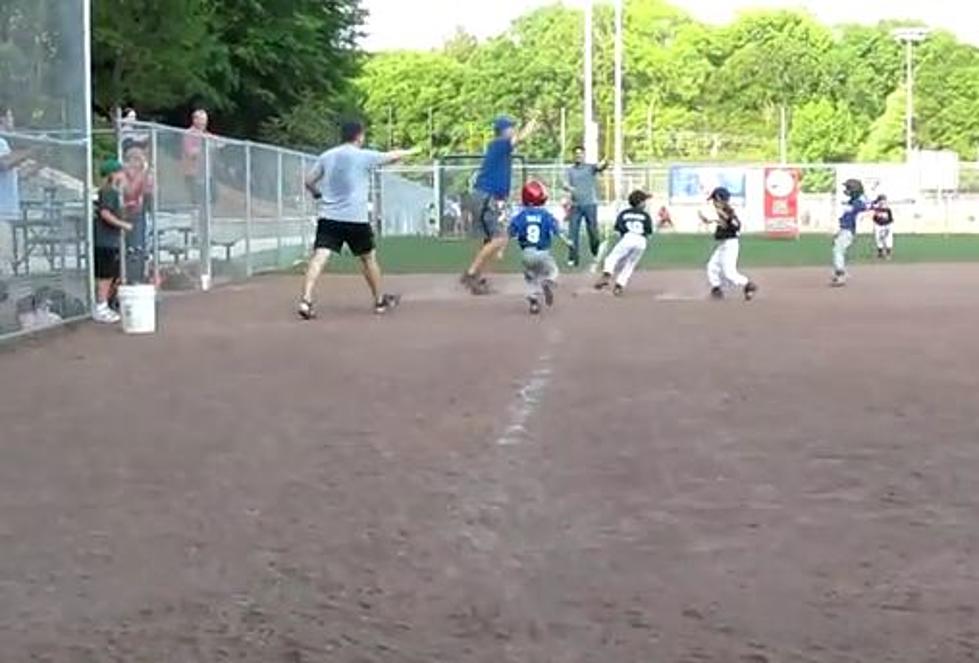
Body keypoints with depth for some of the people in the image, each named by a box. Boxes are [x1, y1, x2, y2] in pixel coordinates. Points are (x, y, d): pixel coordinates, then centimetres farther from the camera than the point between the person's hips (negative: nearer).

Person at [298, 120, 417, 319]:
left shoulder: (326, 156, 7)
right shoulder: (364, 156, -3)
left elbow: (309, 181, 10)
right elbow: (393, 156, 11)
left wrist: (319, 195, 30)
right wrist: (410, 152, 31)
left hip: (328, 216, 2)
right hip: (355, 218, -2)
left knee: (319, 257, -10)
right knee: (369, 258, 16)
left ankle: (306, 301, -27)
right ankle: (380, 301, 29)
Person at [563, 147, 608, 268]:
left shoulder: (591, 167, 5)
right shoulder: (570, 171, 11)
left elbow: (600, 167, -17)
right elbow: (565, 184, -3)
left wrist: (605, 164, -41)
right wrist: (569, 188, -28)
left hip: (590, 204, -1)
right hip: (576, 205, 1)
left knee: (593, 231, 1)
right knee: (573, 232, -3)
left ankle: (597, 255, 16)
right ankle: (573, 258, 1)